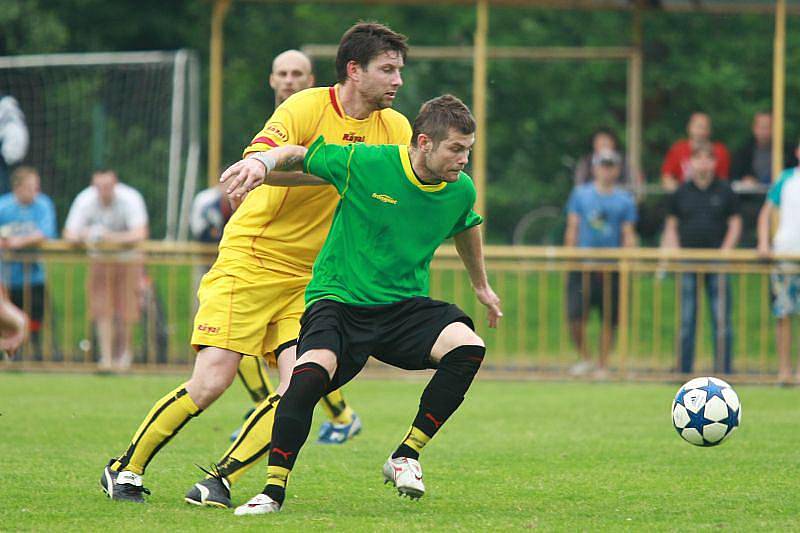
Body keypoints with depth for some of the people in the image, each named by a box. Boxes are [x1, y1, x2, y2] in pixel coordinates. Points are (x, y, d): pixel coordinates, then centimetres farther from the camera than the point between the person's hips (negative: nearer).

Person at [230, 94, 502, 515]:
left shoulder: (461, 190, 1)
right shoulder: (361, 163, -13)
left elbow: (465, 231, 24)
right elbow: (298, 154, 1)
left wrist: (481, 286, 39)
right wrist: (263, 162, -20)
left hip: (406, 306, 4)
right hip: (338, 300, -4)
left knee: (468, 347, -24)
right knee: (312, 372, -32)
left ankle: (406, 457, -10)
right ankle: (273, 490, -17)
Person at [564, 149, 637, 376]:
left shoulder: (625, 200, 7)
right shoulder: (580, 194, 8)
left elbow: (628, 235, 4)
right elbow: (572, 228, 7)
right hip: (583, 264, 0)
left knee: (608, 320, 1)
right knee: (576, 316, -9)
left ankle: (602, 366, 12)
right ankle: (584, 358, 11)